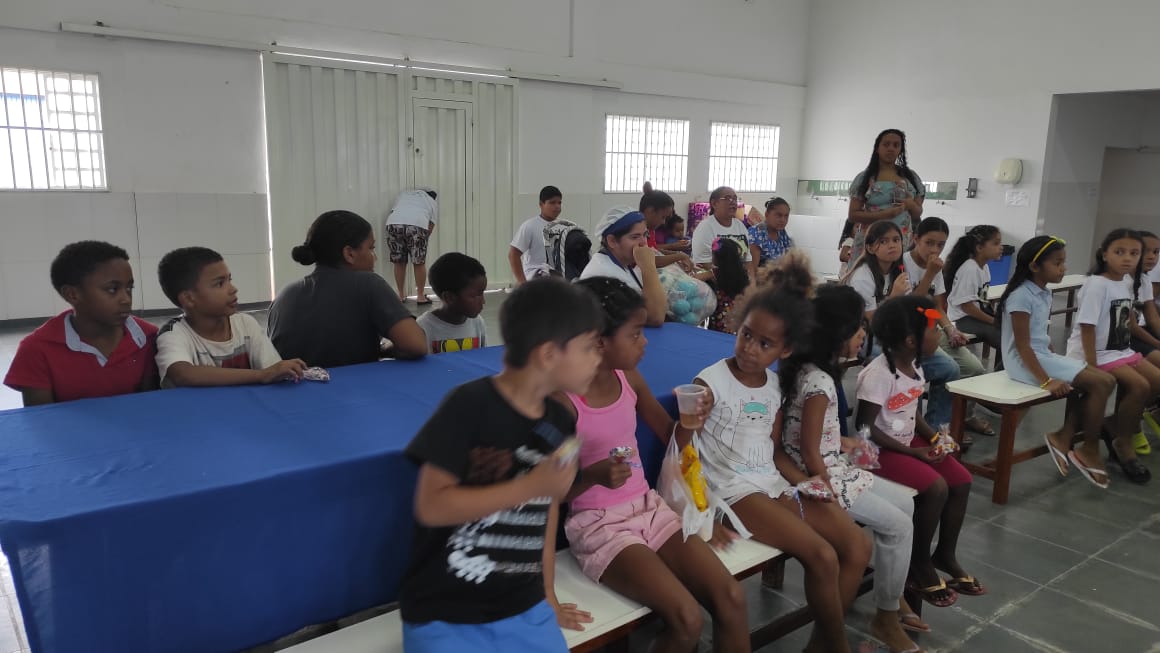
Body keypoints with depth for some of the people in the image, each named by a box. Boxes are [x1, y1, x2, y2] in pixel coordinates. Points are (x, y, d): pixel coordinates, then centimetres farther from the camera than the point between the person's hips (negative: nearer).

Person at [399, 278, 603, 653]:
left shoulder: (560, 421, 1)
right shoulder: (469, 406, -17)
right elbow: (431, 506, -19)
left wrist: (546, 595, 16)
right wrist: (529, 486, -22)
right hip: (446, 617, -5)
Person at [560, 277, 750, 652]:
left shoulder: (629, 378, 2)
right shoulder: (560, 399, -17)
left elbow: (672, 437, 15)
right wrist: (593, 475, -30)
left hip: (648, 507, 6)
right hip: (597, 525, -6)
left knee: (731, 596, -10)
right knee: (686, 620, -21)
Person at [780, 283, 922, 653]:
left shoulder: (810, 369, 3)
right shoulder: (820, 382, -26)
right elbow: (809, 452, -23)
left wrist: (840, 441, 14)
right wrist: (832, 497, -14)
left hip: (832, 469, 10)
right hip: (821, 479, -10)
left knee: (905, 503, 14)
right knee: (898, 525, -6)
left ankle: (895, 596, 25)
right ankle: (886, 618, 12)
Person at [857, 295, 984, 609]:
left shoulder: (914, 367, 3)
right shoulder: (878, 374, -25)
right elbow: (866, 428, -22)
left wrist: (935, 437, -3)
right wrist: (912, 452, -21)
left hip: (909, 441, 9)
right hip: (880, 449, -9)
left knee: (962, 480, -1)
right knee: (937, 487, -22)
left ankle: (945, 554, 17)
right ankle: (920, 563, -2)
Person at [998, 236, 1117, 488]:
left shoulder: (1044, 294, 12)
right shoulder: (1021, 296, -17)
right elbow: (1023, 346, -20)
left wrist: (1057, 365, 8)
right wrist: (1046, 381, -25)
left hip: (1044, 356, 9)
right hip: (1025, 362, -9)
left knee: (1105, 380, -2)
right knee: (1100, 383, -15)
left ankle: (1064, 436, 3)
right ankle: (1089, 450, 1)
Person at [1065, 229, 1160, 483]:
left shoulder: (1127, 282, 6)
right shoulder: (1096, 284, -18)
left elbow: (1123, 322, 13)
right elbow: (1086, 327, -21)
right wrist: (1092, 368, -24)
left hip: (1120, 350, 9)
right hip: (1096, 353, -9)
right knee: (1140, 385, -22)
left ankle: (1118, 427, 15)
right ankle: (1123, 444, -3)